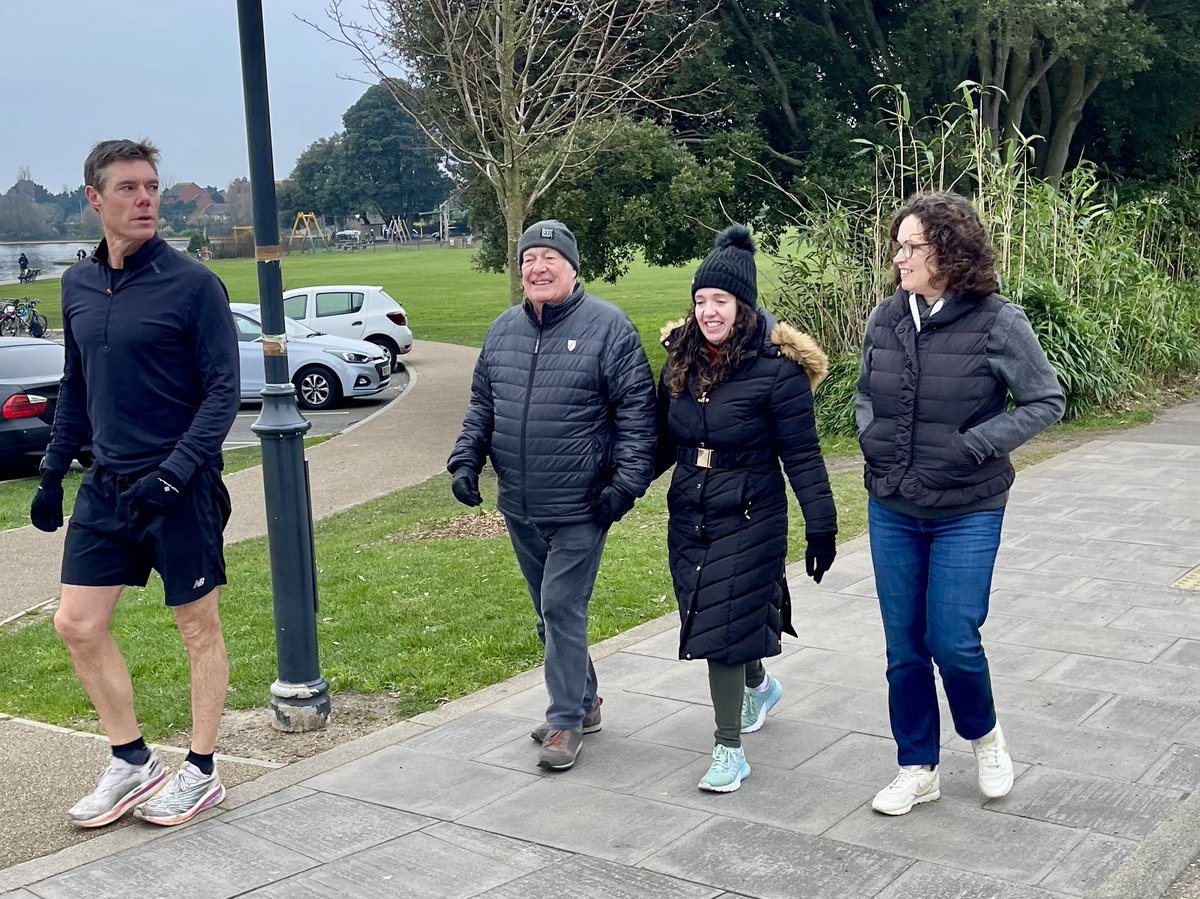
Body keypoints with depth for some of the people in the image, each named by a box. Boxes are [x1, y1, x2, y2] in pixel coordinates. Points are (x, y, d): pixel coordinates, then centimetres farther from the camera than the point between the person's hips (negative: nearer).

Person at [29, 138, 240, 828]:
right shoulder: (79, 286, 7)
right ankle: (132, 762, 22)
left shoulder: (192, 283, -11)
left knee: (199, 627, 6)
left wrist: (176, 471, -22)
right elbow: (76, 388, 17)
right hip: (107, 485, 6)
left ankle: (202, 772, 21)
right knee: (78, 624, 5)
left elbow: (223, 390, -13)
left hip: (181, 488, -6)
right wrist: (53, 474, 14)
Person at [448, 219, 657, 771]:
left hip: (580, 508, -6)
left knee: (562, 609, -7)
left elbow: (637, 409, -9)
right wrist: (466, 460, 6)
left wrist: (627, 479, -16)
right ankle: (582, 703, 31)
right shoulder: (503, 330, 10)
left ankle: (565, 721, 6)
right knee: (549, 611, 15)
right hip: (519, 508, 6)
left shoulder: (607, 326, -8)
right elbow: (481, 405, 18)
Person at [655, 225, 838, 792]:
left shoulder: (775, 368, -14)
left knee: (723, 629, -7)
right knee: (709, 624, 14)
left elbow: (802, 455, -11)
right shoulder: (680, 362, 4)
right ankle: (760, 686, 46)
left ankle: (730, 751, 6)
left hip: (750, 521, -6)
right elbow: (663, 443, 14)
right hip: (689, 518, 6)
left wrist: (821, 527, -11)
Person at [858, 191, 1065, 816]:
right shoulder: (885, 319, 0)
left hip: (966, 513, -4)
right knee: (904, 647, 10)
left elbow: (1047, 401, -8)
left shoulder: (997, 323, -13)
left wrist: (975, 445, -16)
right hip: (892, 511, 4)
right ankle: (917, 769, 27)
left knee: (952, 641, -4)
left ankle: (984, 735, 28)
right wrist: (869, 433, -2)